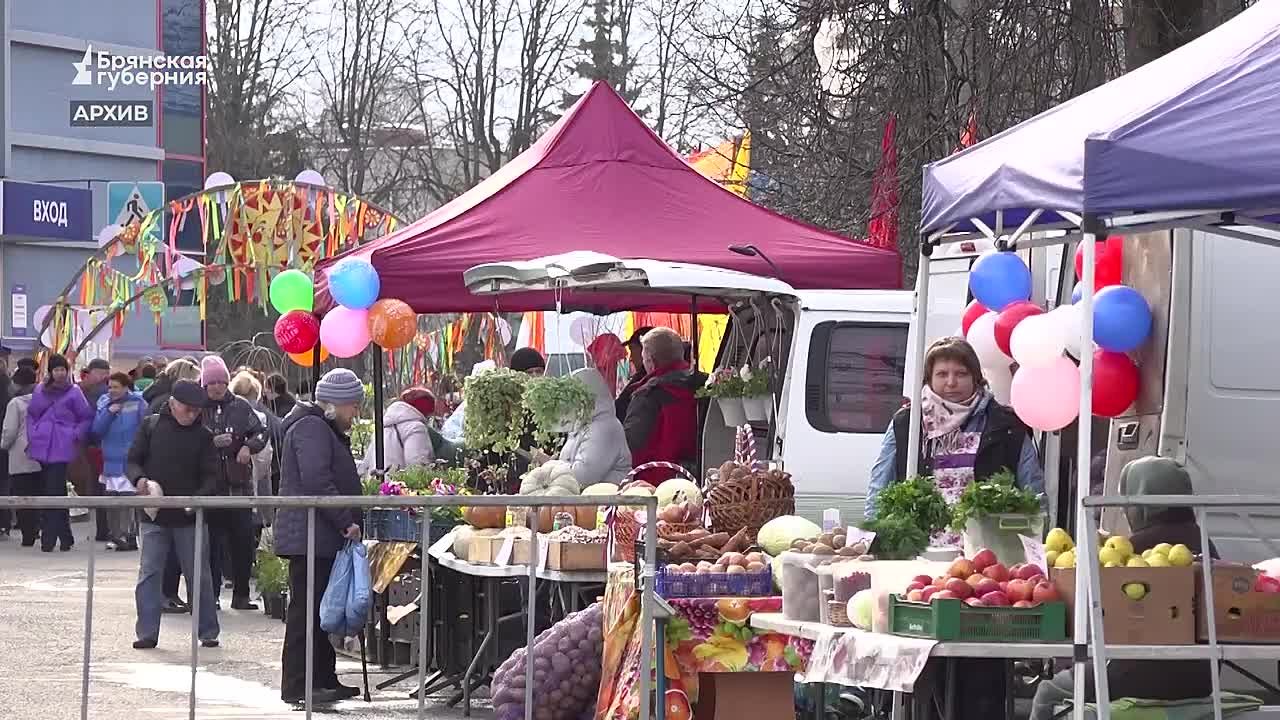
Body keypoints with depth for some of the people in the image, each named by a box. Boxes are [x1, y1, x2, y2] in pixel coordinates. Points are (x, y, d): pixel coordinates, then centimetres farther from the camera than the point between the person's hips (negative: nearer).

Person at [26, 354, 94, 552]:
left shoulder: (74, 392, 0)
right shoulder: (40, 391, 11)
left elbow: (86, 418, 4)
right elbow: (31, 414, 20)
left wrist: (76, 435, -8)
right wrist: (32, 434, 8)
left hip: (62, 448, -4)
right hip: (41, 447, 4)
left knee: (54, 493, -10)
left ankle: (49, 539, -10)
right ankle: (65, 537, 18)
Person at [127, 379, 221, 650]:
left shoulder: (203, 436, 2)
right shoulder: (151, 427, 2)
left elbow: (210, 476, 0)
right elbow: (132, 461, 4)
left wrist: (199, 498, -19)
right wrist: (140, 479, -19)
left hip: (190, 518, 0)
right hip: (154, 516, 0)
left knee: (199, 575, 6)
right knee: (149, 574, -2)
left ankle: (208, 632, 16)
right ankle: (147, 633, 4)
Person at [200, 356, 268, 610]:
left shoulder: (240, 407, 9)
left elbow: (261, 431, 9)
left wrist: (249, 446, -10)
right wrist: (212, 442, -16)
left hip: (239, 483, 2)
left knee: (244, 541, 2)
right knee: (212, 542, -1)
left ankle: (241, 595, 11)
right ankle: (211, 596, 5)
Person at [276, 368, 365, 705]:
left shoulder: (324, 429, 23)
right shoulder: (311, 428, -13)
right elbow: (316, 481, -23)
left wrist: (348, 519, 19)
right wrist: (346, 522, -20)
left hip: (323, 537, 11)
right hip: (309, 535, -11)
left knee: (321, 610, 13)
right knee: (306, 608, -8)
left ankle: (324, 680, 19)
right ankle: (297, 685, -7)